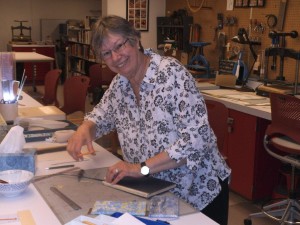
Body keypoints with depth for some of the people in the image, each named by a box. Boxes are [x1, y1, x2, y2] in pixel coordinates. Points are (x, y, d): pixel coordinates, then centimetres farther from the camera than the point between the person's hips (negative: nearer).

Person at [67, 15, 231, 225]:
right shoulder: (119, 84, -1)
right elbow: (101, 116, 15)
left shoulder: (171, 73, -21)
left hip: (199, 193, -5)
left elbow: (197, 138, -27)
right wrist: (84, 129, -9)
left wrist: (142, 167, -29)